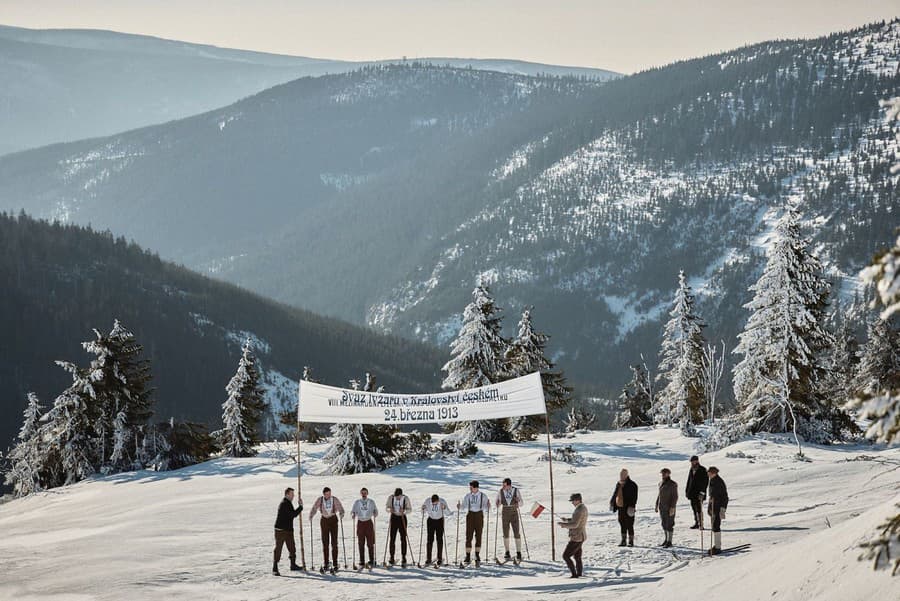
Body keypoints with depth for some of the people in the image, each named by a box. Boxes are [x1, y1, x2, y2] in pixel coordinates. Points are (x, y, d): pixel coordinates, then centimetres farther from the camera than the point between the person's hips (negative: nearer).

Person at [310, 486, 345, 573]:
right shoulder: (320, 500, -4)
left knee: (334, 543, -7)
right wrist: (311, 516, -27)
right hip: (324, 520, 2)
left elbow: (340, 508, -15)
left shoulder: (335, 500, -9)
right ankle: (325, 564, 10)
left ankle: (334, 565, -7)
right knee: (325, 543, 3)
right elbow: (314, 508, -9)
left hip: (333, 520, -2)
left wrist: (341, 514, -37)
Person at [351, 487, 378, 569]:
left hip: (369, 522, -1)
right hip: (360, 523, 1)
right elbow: (352, 511, 9)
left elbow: (375, 510, 11)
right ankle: (361, 563, 6)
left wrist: (375, 514, -11)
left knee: (370, 543, -4)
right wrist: (353, 514, -13)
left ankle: (371, 561, 4)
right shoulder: (356, 502, 7)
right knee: (361, 544, 1)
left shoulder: (371, 502, 5)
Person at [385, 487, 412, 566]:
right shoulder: (391, 498, -7)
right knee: (392, 539, 0)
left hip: (402, 519, -1)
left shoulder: (406, 498, -10)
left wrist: (404, 511, -24)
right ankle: (392, 558, 9)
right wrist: (390, 509, -20)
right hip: (394, 518, 1)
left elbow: (410, 509, -3)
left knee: (403, 539, -3)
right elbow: (387, 507, 3)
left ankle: (404, 559, 2)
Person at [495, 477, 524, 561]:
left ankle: (518, 553, -1)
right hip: (504, 514, 1)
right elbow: (498, 503, 7)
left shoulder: (516, 491, -5)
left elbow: (521, 504, 0)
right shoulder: (500, 491, -2)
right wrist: (498, 504, -16)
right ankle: (507, 552, 15)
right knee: (505, 534, 5)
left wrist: (518, 501, -22)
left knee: (516, 534, -6)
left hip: (514, 514, -1)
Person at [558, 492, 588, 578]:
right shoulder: (583, 507, 10)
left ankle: (574, 574, -5)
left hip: (576, 538, -10)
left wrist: (564, 524, -15)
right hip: (581, 536, 10)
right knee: (577, 557, 19)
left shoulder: (579, 510, -22)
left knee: (566, 556, -5)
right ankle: (579, 574, 26)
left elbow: (575, 524, -27)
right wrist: (567, 520, 11)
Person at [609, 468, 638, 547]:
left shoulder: (632, 485, -10)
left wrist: (632, 506, -22)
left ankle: (631, 541, 2)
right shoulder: (619, 484, 13)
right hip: (620, 508, 7)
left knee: (629, 525, -4)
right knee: (622, 525, 11)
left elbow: (634, 497, -15)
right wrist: (612, 503, 20)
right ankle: (623, 541, 18)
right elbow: (615, 494, 23)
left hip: (628, 509, -7)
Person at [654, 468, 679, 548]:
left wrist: (672, 507, -18)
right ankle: (666, 539, 23)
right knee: (664, 524, 12)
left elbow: (675, 496, -13)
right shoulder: (661, 483, 11)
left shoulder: (673, 484, -11)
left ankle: (669, 541, 3)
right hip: (661, 507, 7)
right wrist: (657, 505, 16)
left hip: (669, 508, -7)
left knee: (669, 524, -3)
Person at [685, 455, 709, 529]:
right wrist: (687, 490, 16)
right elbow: (689, 481, 20)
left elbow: (706, 482, -12)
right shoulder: (691, 470, 13)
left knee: (699, 509, -7)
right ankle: (696, 523, 17)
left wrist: (702, 492, -18)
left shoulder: (702, 470, -9)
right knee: (694, 509, 10)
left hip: (699, 494, -7)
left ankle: (701, 524, -4)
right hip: (692, 494, 7)